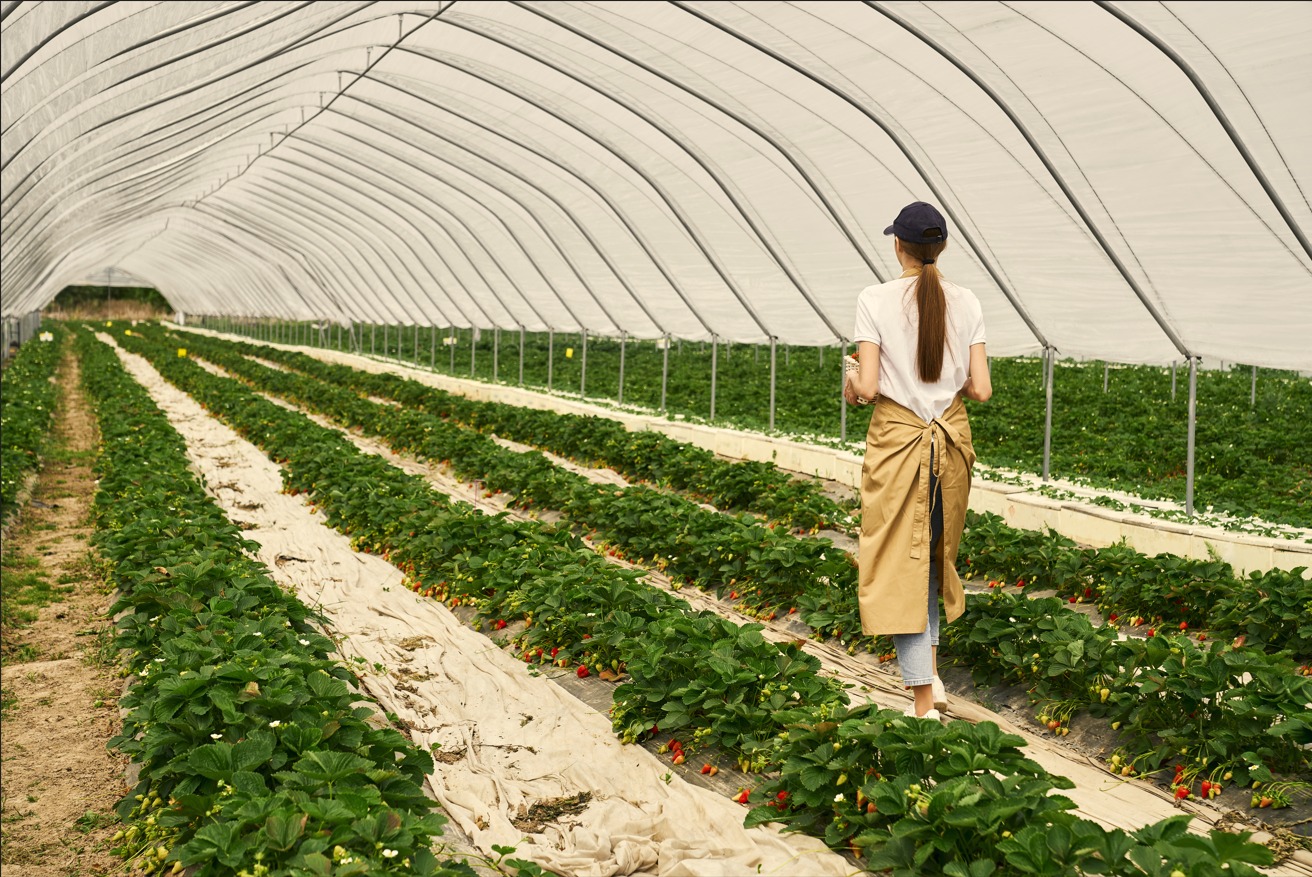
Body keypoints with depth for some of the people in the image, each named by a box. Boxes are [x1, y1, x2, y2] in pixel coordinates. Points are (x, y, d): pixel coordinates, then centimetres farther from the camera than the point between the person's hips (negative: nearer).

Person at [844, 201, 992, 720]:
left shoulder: (876, 300, -10)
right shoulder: (966, 303, 0)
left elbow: (867, 387, -15)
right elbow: (981, 389, -2)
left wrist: (850, 385, 8)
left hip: (896, 438, -4)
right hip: (951, 438, 4)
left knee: (900, 564, 2)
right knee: (935, 554, 23)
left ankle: (924, 701, 0)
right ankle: (930, 672, 26)